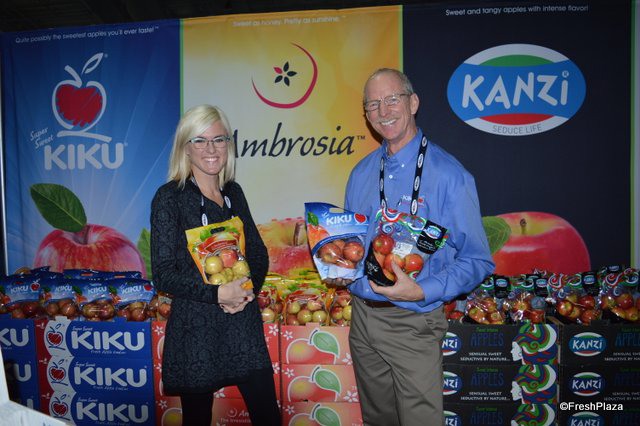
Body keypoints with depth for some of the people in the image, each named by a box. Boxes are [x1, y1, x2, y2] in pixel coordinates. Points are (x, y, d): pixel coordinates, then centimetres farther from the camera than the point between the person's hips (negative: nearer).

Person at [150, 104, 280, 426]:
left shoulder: (233, 192, 8)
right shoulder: (170, 197, -7)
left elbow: (258, 253, 11)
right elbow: (164, 275, -11)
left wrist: (248, 290, -6)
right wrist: (218, 293, -18)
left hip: (243, 323, 4)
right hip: (195, 328, -4)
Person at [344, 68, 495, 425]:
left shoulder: (448, 175, -13)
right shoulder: (361, 173, 6)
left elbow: (477, 260, -12)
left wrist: (421, 291, -25)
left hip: (413, 324, -5)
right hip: (363, 318, 6)